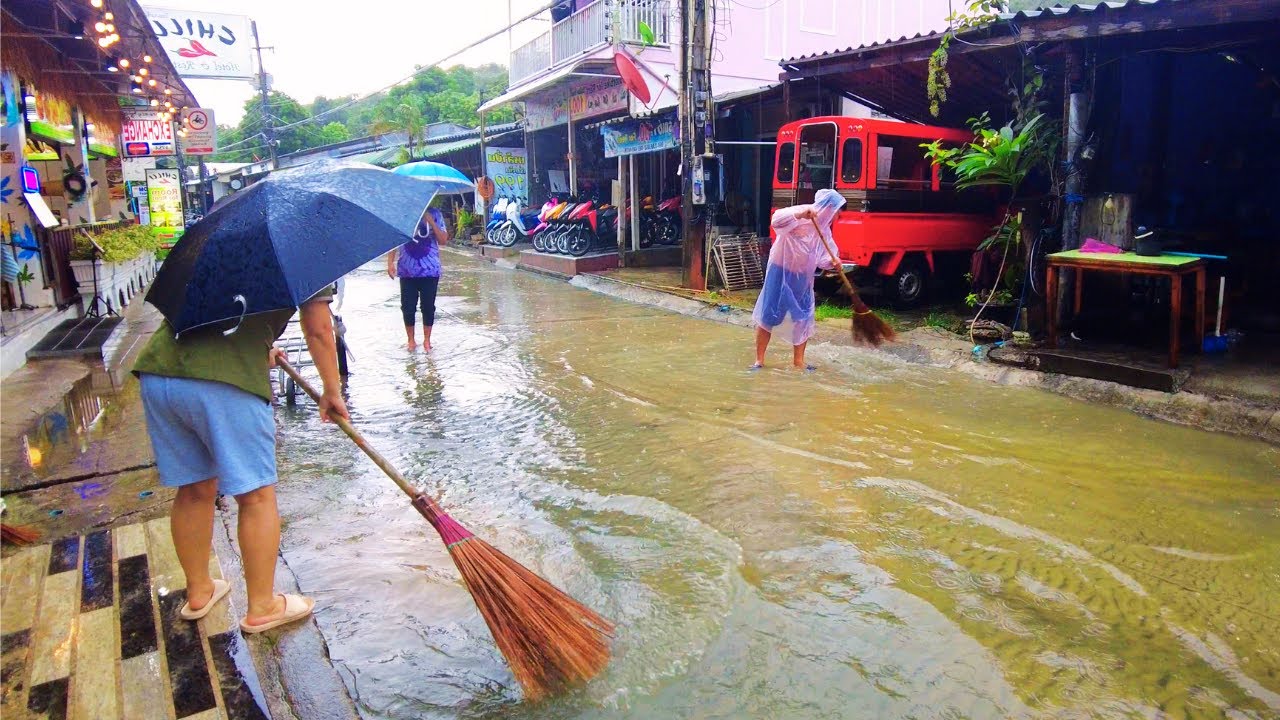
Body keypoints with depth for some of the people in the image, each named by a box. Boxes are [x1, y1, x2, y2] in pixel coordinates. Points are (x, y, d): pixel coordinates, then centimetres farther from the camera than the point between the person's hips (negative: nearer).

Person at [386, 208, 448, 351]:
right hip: (407, 270, 0)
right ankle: (411, 339, 20)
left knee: (428, 307, 6)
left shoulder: (434, 214, 1)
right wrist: (390, 263, -6)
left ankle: (427, 340, 19)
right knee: (408, 307, 6)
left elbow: (443, 240, -5)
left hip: (430, 270, 0)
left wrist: (431, 222, -17)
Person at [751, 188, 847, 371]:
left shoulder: (824, 228, 7)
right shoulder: (799, 213, -15)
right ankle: (759, 360, 8)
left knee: (804, 318, 7)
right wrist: (800, 215, -47)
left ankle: (798, 360, 19)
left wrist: (832, 262, -17)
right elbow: (776, 219, -33)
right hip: (781, 271, -7)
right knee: (768, 315, -1)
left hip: (803, 277, 7)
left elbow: (820, 258, 5)